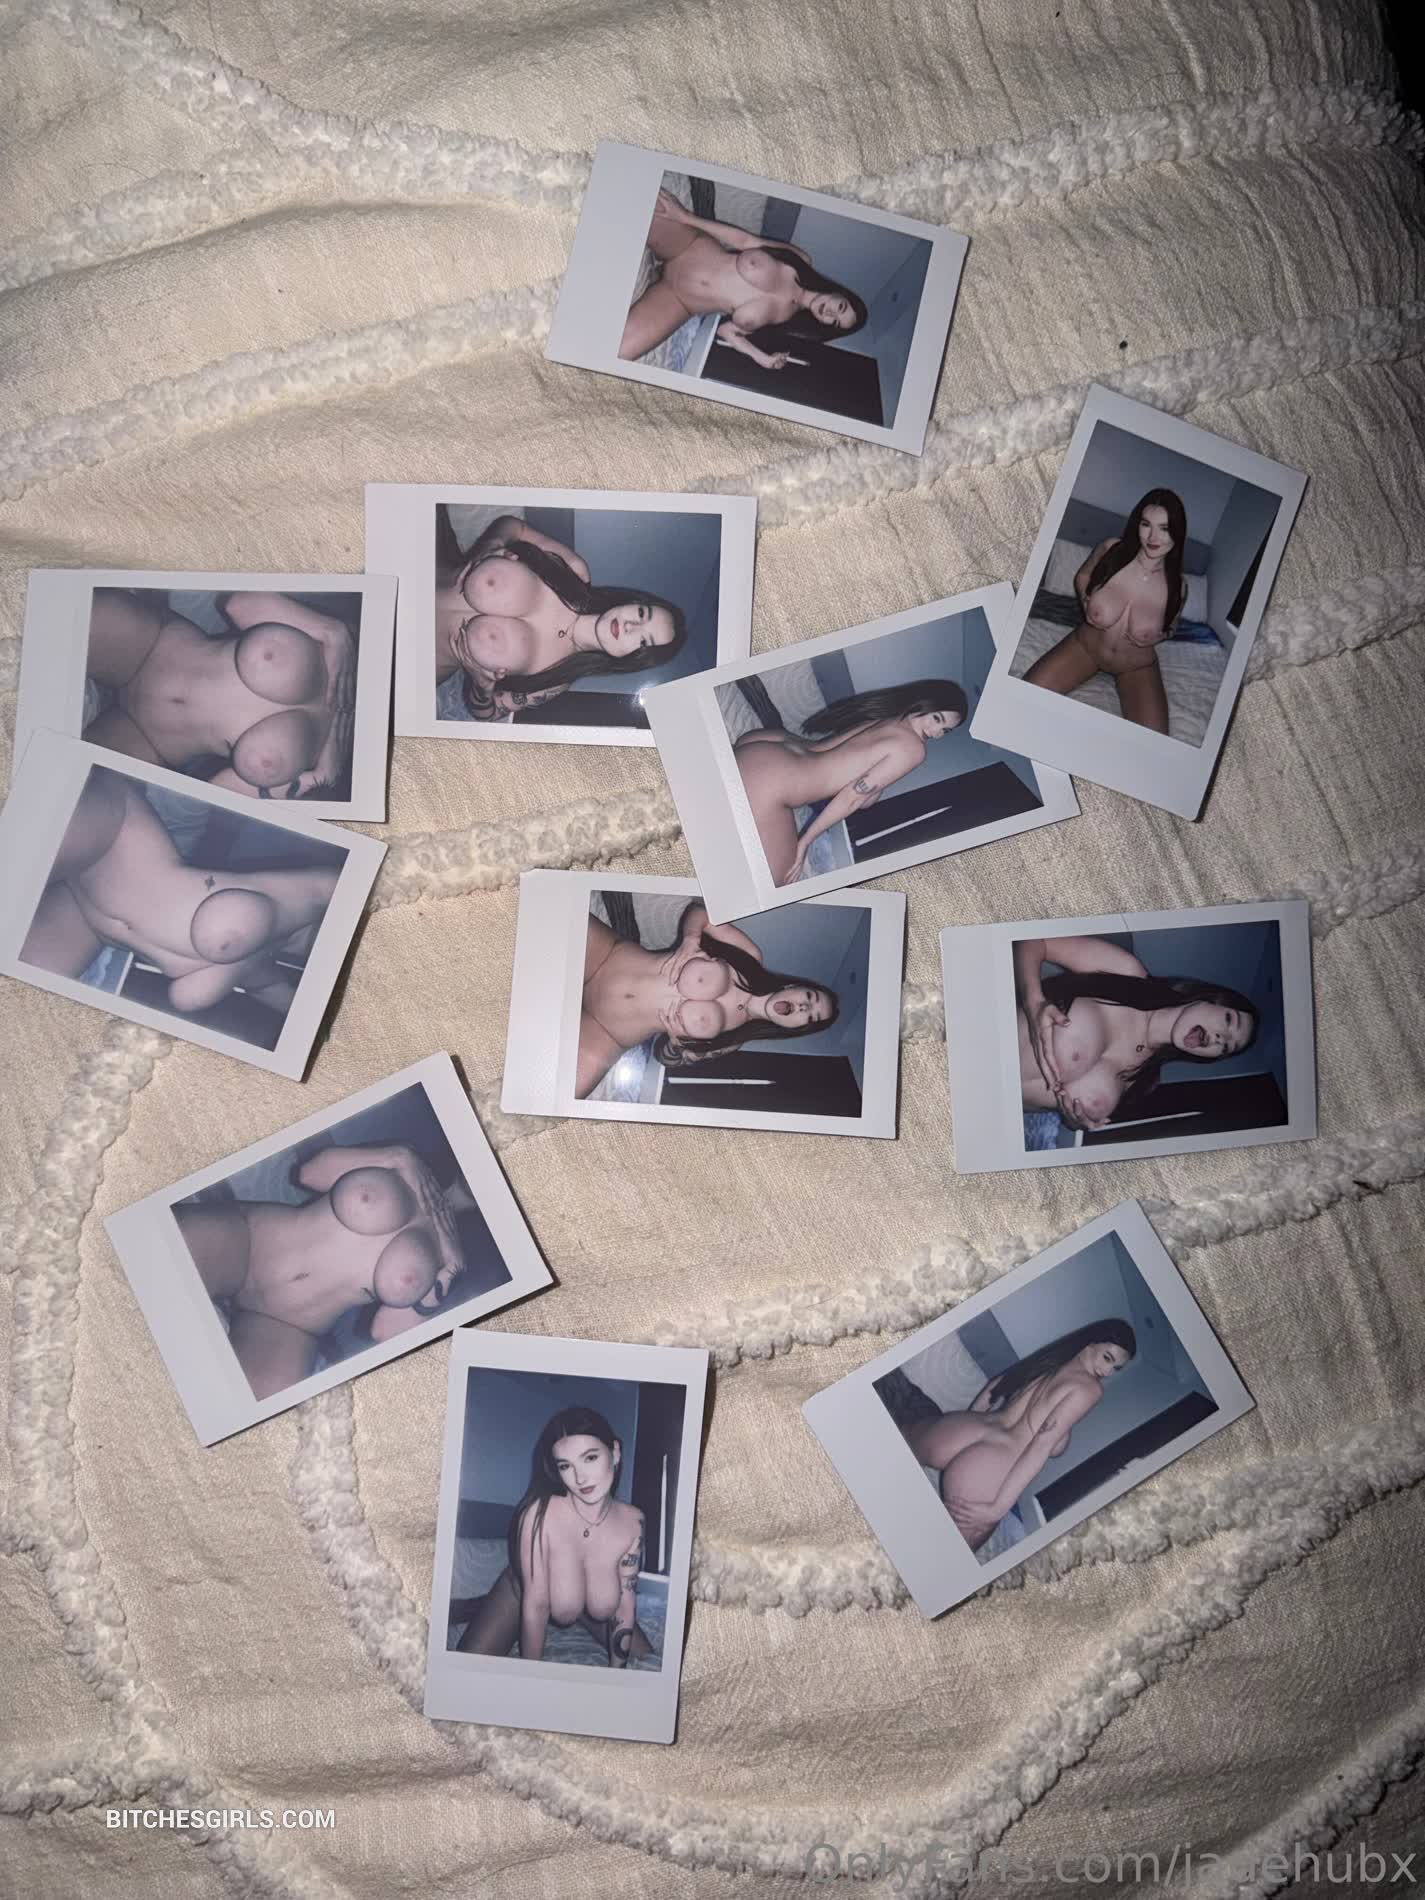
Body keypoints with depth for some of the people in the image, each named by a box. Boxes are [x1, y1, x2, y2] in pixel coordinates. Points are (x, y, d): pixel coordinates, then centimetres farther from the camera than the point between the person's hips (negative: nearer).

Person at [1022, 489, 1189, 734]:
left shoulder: (1177, 587, -19)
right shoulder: (1111, 550, -19)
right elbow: (1082, 577, 5)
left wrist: (1154, 637, -14)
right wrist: (1086, 603, -13)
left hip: (1136, 666, -1)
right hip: (1086, 646, 1)